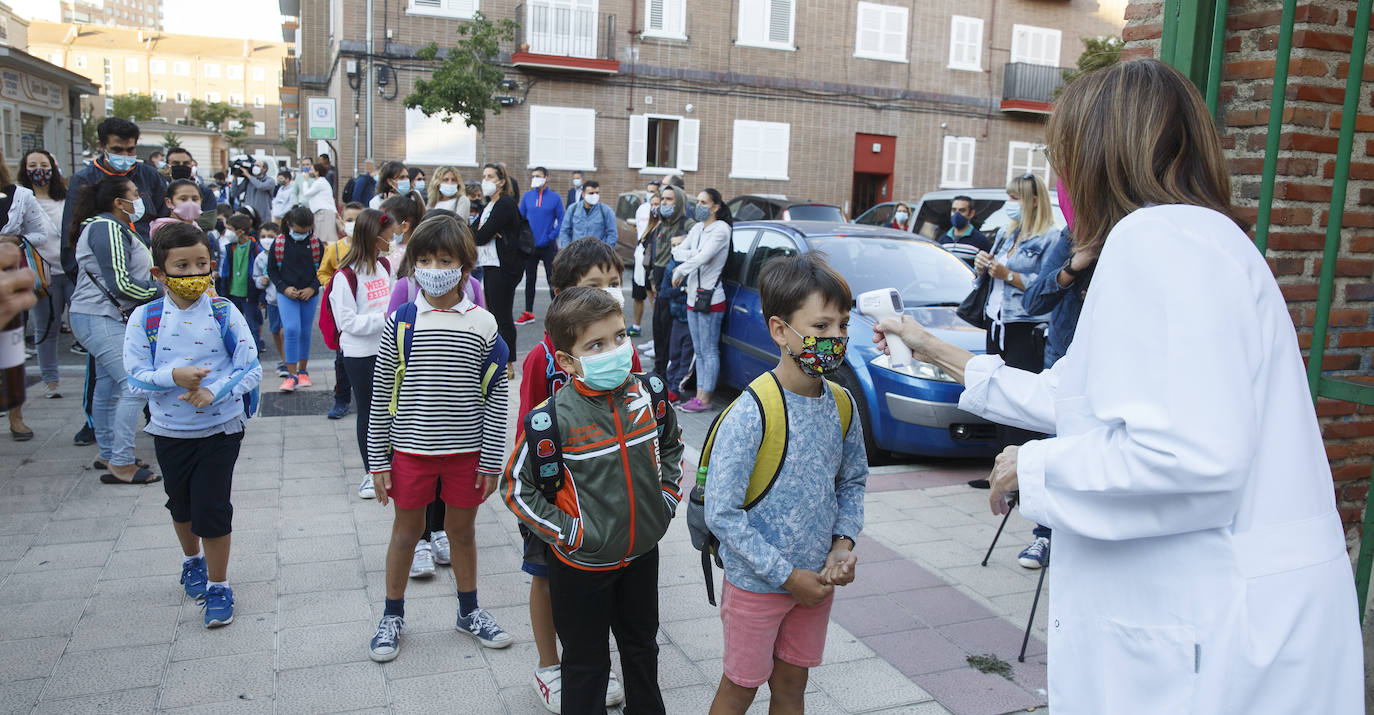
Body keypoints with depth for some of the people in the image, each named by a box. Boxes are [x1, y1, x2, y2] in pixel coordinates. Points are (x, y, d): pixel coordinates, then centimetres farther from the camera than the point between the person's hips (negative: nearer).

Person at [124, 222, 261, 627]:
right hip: (169, 430, 3)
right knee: (181, 503, 21)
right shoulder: (145, 318, -7)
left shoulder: (224, 313, -10)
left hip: (220, 428, -2)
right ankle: (192, 560, 49)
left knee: (211, 506, -3)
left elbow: (251, 369, -10)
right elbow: (135, 377, -8)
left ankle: (218, 586, 15)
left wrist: (214, 391, -25)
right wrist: (173, 375, -26)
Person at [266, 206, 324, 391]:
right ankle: (291, 375, -10)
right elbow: (271, 270, 5)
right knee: (291, 330, -14)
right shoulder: (279, 243, -1)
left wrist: (312, 288, -8)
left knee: (305, 332, 9)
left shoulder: (316, 244, 0)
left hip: (309, 295, 1)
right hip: (286, 294, -1)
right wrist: (284, 288, -9)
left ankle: (302, 371, 23)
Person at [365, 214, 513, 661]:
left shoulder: (482, 324, -4)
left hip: (466, 449, 0)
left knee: (463, 528, 15)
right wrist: (378, 460, -1)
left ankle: (469, 611, 35)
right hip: (410, 448, 0)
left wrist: (492, 461, -3)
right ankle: (393, 615, 32)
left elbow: (497, 396, -2)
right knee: (406, 530, 13)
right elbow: (381, 394, 0)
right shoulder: (401, 322, -4)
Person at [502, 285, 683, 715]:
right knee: (587, 661, 14)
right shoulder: (554, 419, -23)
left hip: (643, 551, 5)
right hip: (582, 563, -4)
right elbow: (515, 487, -13)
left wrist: (666, 498, 2)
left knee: (642, 646, 26)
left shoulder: (649, 396, -9)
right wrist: (568, 532, -15)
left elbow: (670, 446, 12)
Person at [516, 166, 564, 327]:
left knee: (552, 280, 0)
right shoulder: (527, 196, 3)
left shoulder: (554, 197, -4)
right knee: (530, 280, 13)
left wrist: (552, 236, -12)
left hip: (548, 246, -3)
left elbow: (561, 220, -3)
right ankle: (528, 313, 23)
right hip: (530, 246, 3)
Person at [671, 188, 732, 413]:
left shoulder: (721, 229, -12)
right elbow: (677, 251, 5)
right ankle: (699, 395, 18)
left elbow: (703, 257, -21)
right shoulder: (697, 228, 13)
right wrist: (695, 254, -14)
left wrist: (679, 272, -10)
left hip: (711, 298, -8)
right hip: (693, 296, 8)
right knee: (699, 351, 12)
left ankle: (705, 400, 3)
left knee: (709, 351, -2)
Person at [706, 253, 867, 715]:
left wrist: (844, 541, -7)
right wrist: (787, 575, -17)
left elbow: (853, 481, 10)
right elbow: (722, 513, -21)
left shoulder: (842, 405, -5)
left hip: (816, 579, 5)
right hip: (757, 583, -5)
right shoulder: (750, 415, -24)